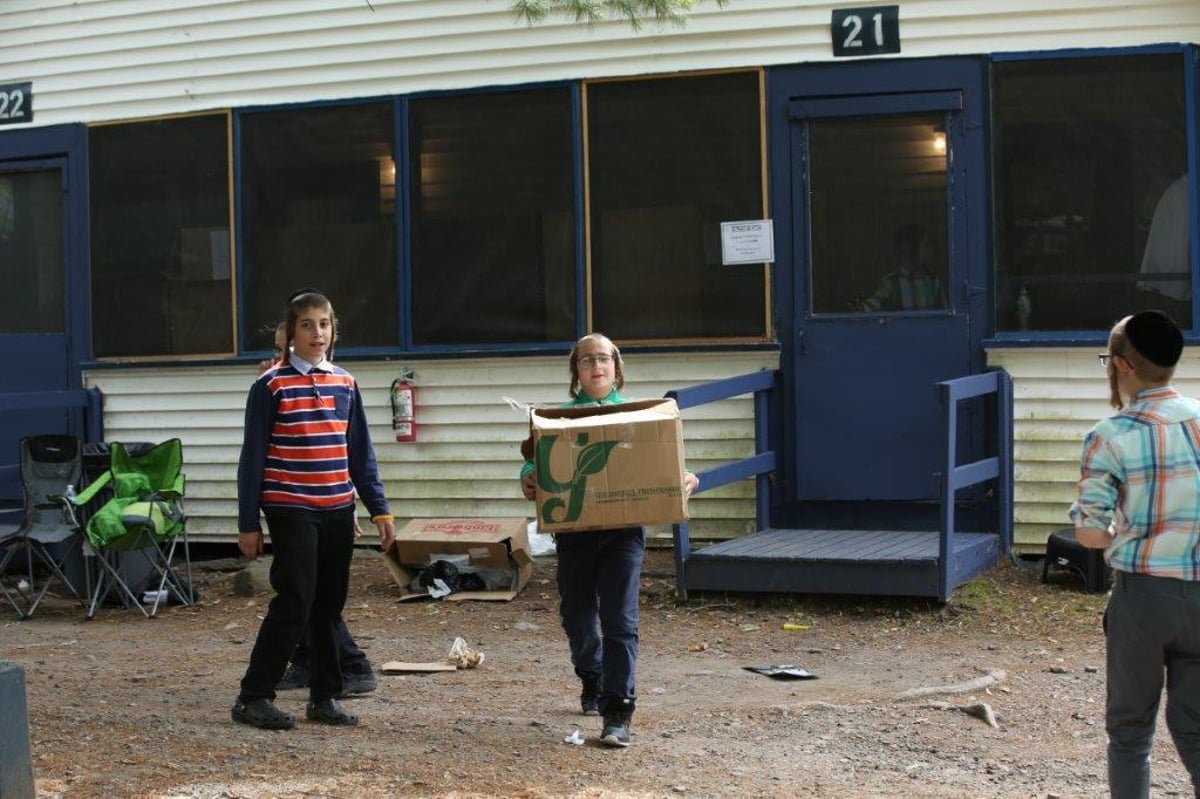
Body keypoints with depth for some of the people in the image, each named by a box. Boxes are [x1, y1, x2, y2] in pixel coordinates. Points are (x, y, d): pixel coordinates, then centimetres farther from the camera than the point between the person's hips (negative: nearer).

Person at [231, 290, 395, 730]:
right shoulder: (271, 385, -5)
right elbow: (253, 457, -4)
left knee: (329, 607, 9)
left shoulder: (345, 385, 10)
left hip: (338, 511, 5)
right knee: (295, 604, -9)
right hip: (291, 511, -5)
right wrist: (249, 524, -6)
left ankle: (325, 698, 18)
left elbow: (361, 454, 13)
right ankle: (253, 697, 1)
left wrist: (380, 511, 8)